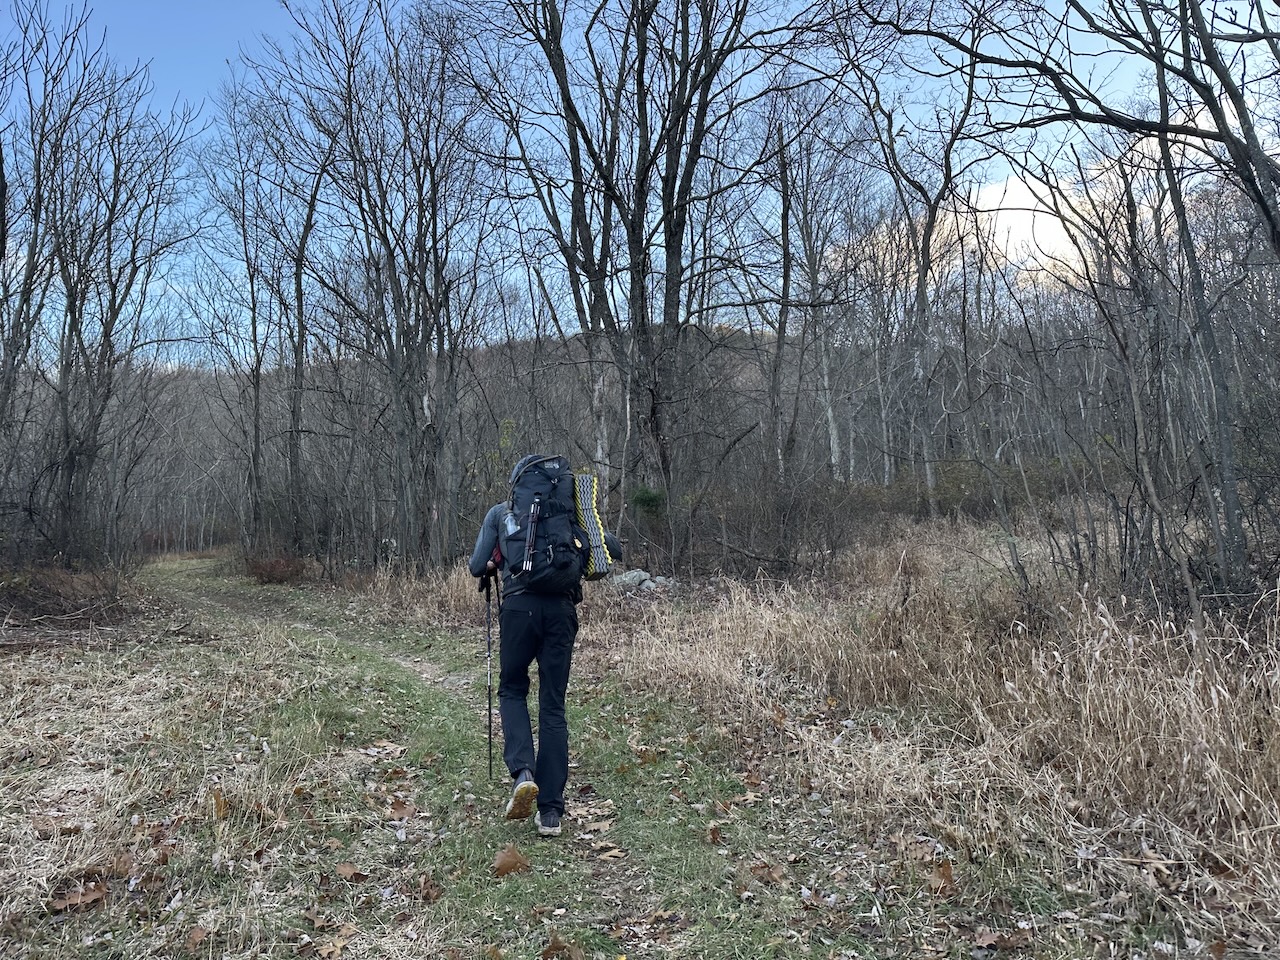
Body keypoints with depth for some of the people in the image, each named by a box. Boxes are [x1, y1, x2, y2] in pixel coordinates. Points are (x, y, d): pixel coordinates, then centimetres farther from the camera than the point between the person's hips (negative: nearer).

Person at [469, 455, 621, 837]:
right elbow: (613, 548, 12)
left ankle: (523, 773, -5)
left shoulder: (499, 512, 12)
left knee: (512, 691, 19)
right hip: (561, 608, 1)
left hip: (519, 605, -1)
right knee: (553, 706, 8)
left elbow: (477, 567, 7)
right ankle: (551, 811, 7)